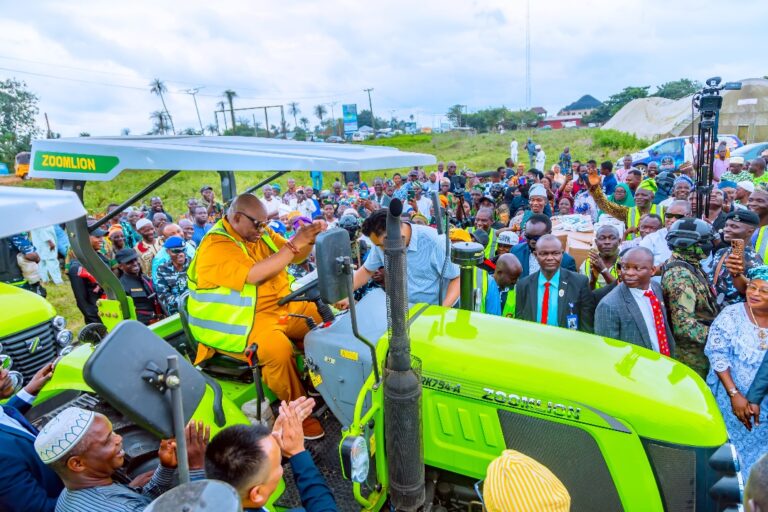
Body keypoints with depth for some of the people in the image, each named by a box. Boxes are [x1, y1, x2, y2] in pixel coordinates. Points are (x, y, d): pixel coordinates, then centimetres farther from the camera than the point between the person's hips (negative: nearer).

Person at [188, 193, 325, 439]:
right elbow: (254, 275, -30)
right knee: (279, 349, -33)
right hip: (242, 321, -8)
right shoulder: (216, 246, -17)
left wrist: (308, 239, -10)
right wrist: (294, 244, -27)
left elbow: (294, 257, 12)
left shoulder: (260, 232, 8)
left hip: (283, 305, 8)